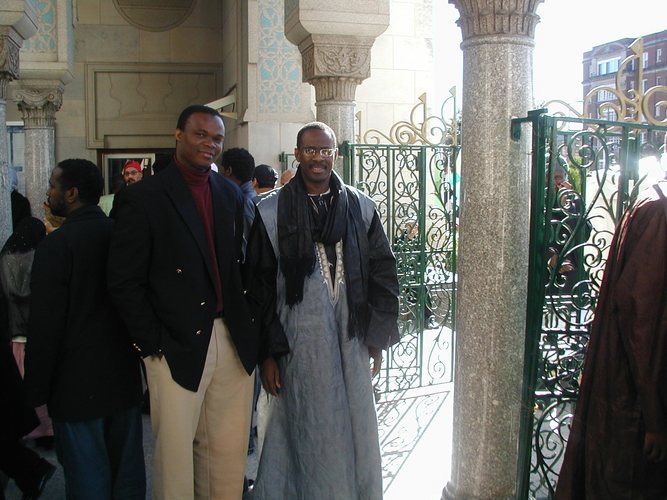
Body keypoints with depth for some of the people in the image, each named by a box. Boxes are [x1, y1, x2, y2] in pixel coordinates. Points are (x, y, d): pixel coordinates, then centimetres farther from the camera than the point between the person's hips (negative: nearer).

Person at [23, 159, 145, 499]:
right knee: (128, 472, 17)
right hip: (125, 378, 5)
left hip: (77, 383, -5)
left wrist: (36, 390, -5)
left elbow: (44, 326, -14)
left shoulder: (55, 245, -15)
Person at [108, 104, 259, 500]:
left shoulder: (231, 194, 11)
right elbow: (125, 282, -7)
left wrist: (248, 326, 5)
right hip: (178, 347, -4)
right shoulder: (144, 197, -5)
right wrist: (153, 343, -10)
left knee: (229, 452, 13)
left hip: (234, 343, 5)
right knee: (175, 453, 7)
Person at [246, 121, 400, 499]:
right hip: (299, 340, -2)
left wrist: (377, 337, 5)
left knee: (354, 430, 12)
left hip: (351, 338, 3)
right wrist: (268, 352, -5)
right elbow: (260, 285, -2)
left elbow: (382, 271, 8)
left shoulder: (361, 207, 5)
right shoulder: (272, 211, -2)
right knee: (308, 432, 6)